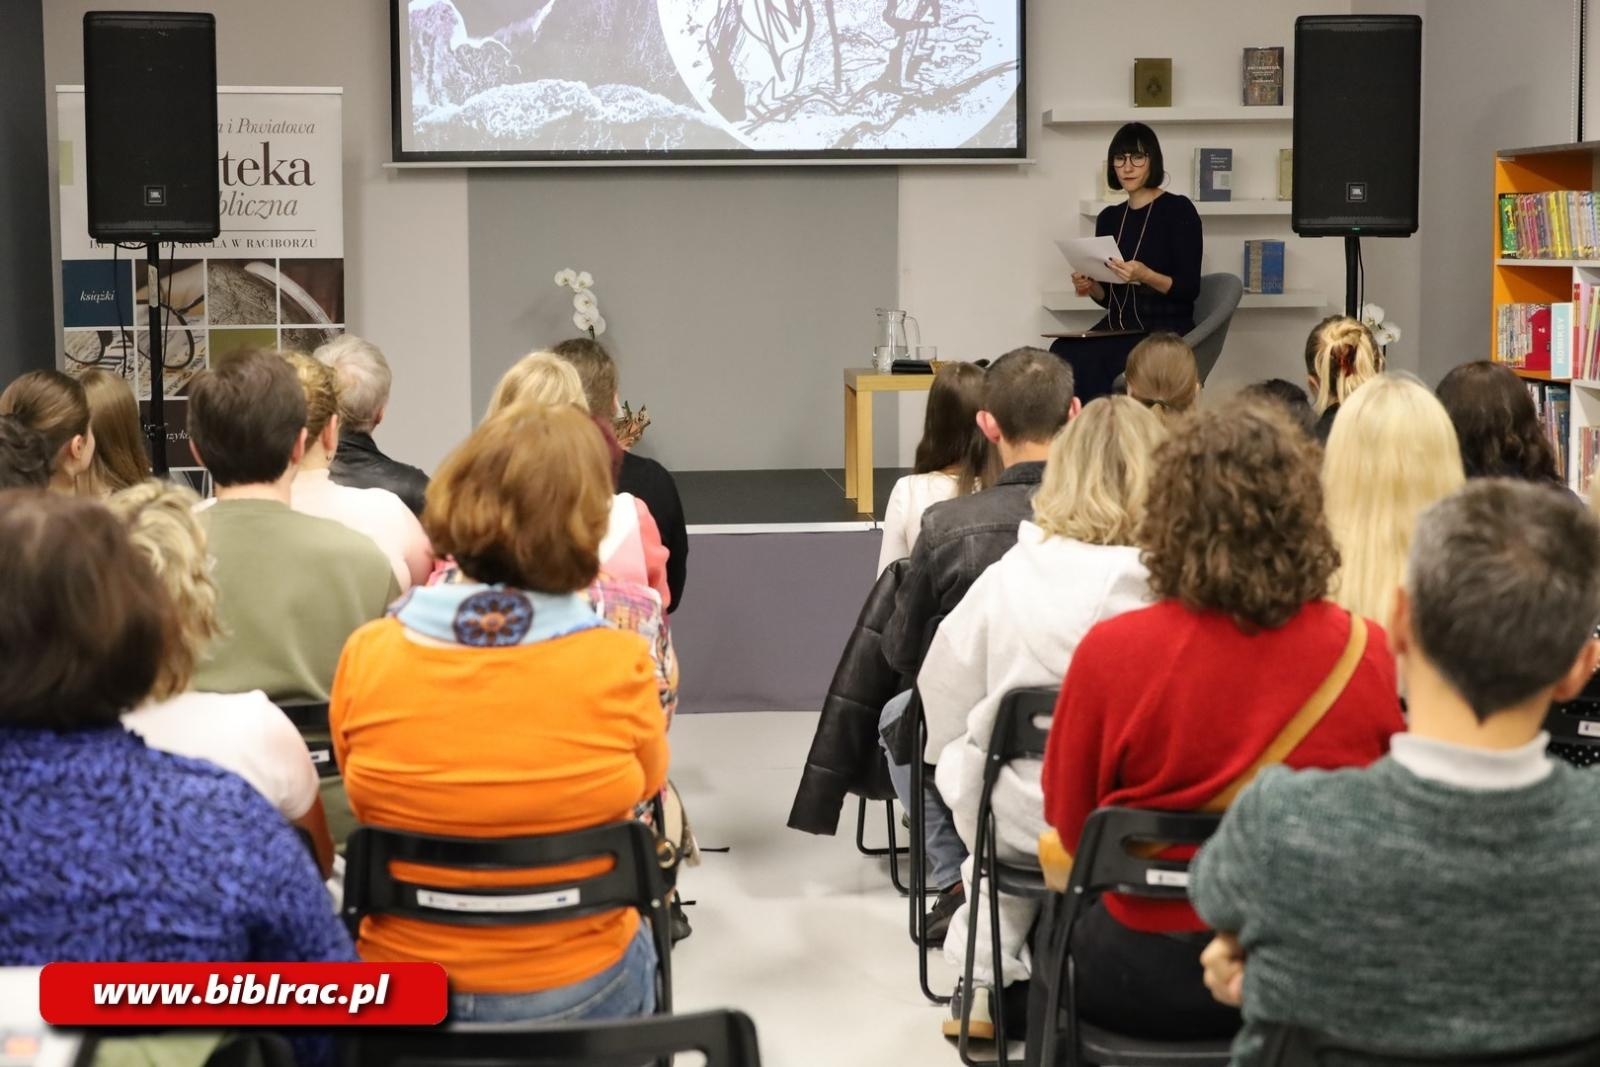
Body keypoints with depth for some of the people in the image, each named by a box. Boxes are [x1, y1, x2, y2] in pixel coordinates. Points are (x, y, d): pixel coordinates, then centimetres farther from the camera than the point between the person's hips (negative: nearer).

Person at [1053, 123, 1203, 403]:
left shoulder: (1178, 210, -3)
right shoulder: (1109, 218, 14)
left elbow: (1189, 289, -8)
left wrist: (1146, 277, -25)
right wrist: (1090, 287, -3)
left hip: (1165, 331, -5)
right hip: (1117, 328, 5)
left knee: (1088, 361, -30)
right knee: (1061, 353, -26)